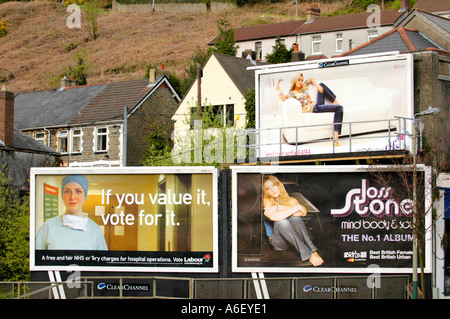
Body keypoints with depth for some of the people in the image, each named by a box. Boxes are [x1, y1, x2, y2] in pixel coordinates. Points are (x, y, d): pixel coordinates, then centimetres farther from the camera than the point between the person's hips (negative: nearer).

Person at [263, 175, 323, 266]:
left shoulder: (291, 200, 7)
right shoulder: (267, 201, 1)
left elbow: (302, 212, -17)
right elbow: (273, 217, -23)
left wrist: (278, 207, -22)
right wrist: (297, 207, -22)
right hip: (279, 241, -2)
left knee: (295, 216, -25)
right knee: (281, 221, -31)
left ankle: (313, 250, -32)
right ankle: (308, 255, -37)